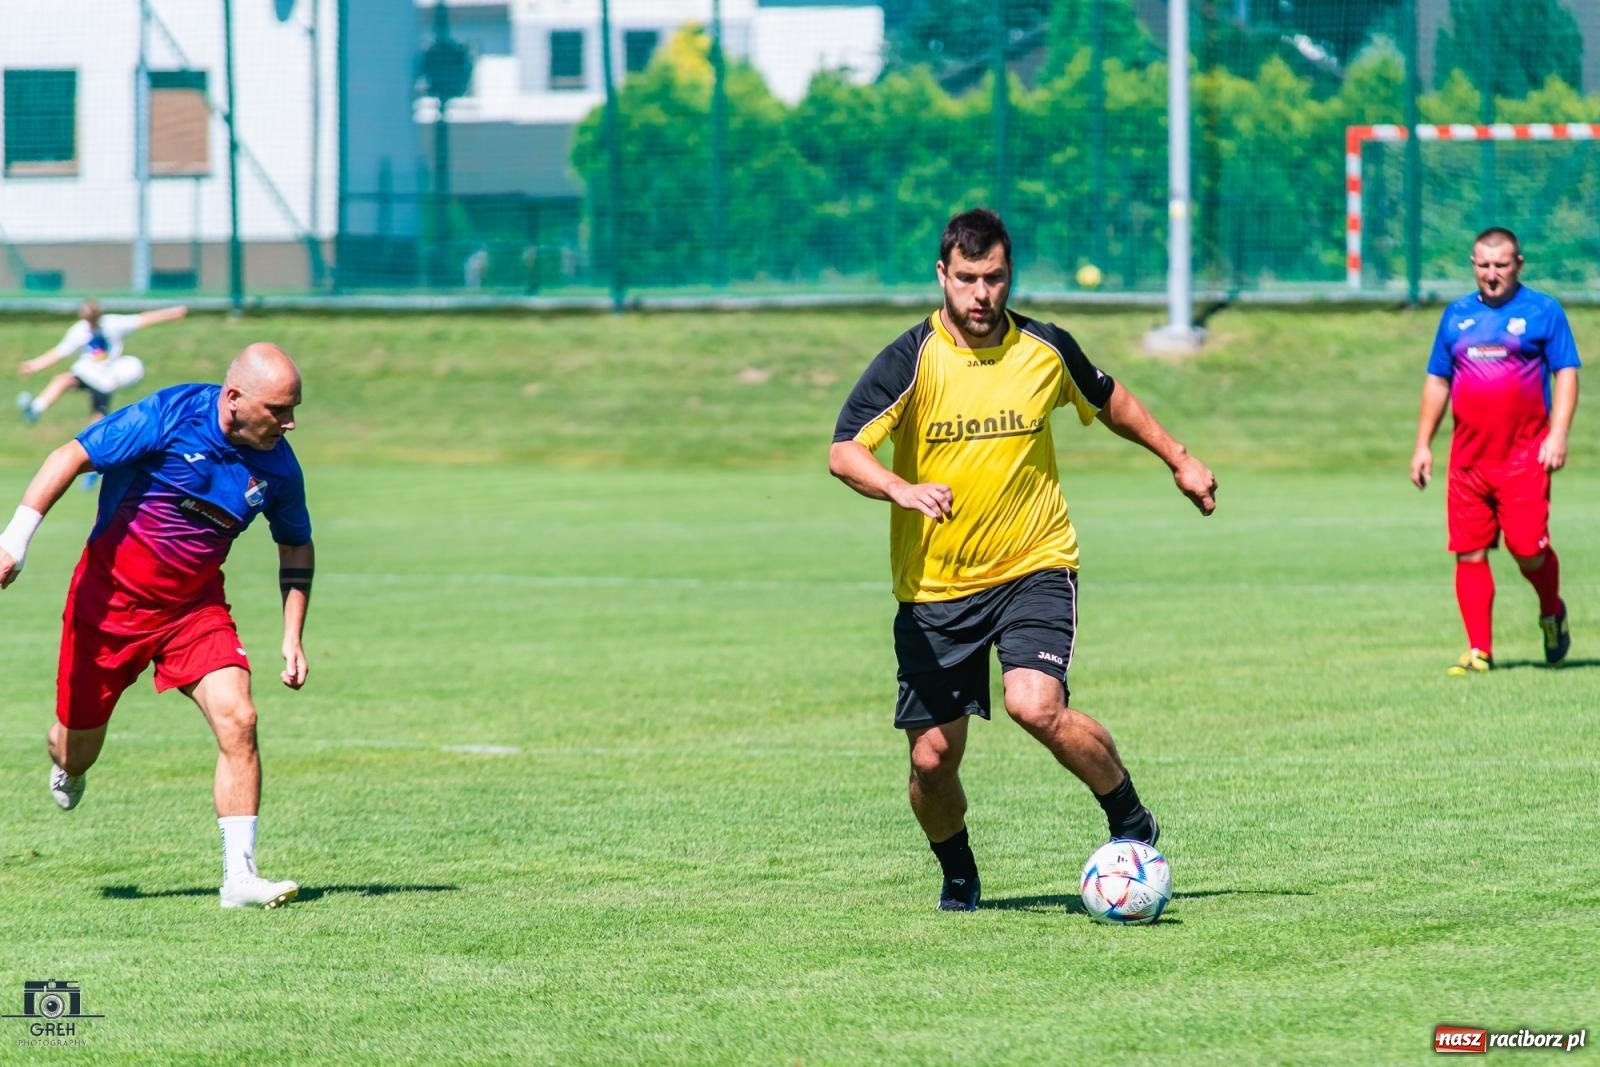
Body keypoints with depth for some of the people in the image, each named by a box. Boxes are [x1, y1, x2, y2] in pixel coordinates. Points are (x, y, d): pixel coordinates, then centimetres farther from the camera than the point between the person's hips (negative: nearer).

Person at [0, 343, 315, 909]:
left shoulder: (277, 468, -7)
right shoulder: (170, 416, -22)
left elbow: (296, 547, 11)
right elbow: (71, 457, -18)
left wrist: (292, 638, 5)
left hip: (195, 607, 3)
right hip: (111, 597, -3)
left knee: (237, 720, -18)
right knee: (80, 743, 11)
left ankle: (240, 876, -14)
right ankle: (66, 770, 52)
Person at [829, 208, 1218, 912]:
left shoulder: (1045, 350, -1)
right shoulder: (910, 361, -9)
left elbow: (1110, 403, 21)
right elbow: (843, 452, -20)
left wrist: (1179, 460, 26)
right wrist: (902, 490, -38)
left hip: (1033, 565, 0)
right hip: (933, 584, 0)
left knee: (1036, 707, -25)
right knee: (933, 758, -1)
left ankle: (1131, 820, -2)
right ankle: (958, 875, 29)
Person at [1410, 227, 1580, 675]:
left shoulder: (1543, 311, 3)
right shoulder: (1457, 316, 14)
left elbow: (1566, 374, 0)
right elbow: (1437, 381, 19)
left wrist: (1557, 435, -11)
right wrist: (1423, 445, 14)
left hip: (1523, 456, -4)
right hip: (1468, 459, 4)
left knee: (1528, 549, -10)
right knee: (1469, 553, -1)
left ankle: (1552, 613, 21)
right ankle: (1479, 650, 5)